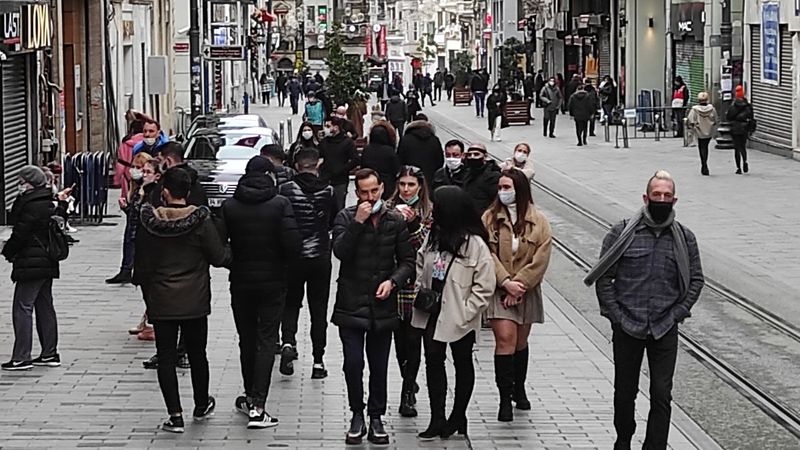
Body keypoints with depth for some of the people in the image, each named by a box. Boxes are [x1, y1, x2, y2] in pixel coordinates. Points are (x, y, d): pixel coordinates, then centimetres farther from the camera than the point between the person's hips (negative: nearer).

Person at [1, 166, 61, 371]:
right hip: (48, 262, 10)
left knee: (22, 307, -6)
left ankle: (21, 357, -7)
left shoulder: (31, 206, -17)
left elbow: (20, 234, -14)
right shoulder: (49, 203, 12)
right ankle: (50, 353, 19)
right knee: (44, 306, 14)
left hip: (31, 264, -10)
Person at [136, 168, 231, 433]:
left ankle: (175, 415, 0)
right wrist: (232, 254, 15)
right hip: (195, 301, 0)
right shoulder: (200, 221, -11)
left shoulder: (150, 223, -6)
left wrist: (148, 296, 14)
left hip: (160, 302, 0)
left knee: (166, 357, 4)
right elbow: (219, 258, -8)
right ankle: (201, 406, 32)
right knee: (197, 354, 16)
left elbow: (142, 265, 1)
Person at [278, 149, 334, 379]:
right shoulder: (328, 191, -5)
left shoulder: (285, 190, -10)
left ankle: (288, 342, -11)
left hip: (292, 257, -1)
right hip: (320, 256, 1)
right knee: (318, 308, 9)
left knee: (291, 303, 15)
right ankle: (318, 361, 9)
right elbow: (334, 224, 6)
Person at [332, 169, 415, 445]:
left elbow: (408, 261, 6)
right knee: (353, 364, -3)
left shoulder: (396, 222, 5)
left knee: (379, 367, 8)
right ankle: (357, 415, 13)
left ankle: (376, 418, 18)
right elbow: (340, 251, -15)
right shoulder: (346, 218, 0)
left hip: (383, 305, 2)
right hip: (351, 305, -1)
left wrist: (393, 281, -10)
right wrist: (358, 222, -20)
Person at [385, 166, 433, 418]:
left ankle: (407, 393, -1)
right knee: (399, 336, 9)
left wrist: (413, 223, -21)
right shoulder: (390, 208, 8)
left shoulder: (429, 211, 3)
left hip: (417, 284, -2)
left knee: (413, 338, -5)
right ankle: (409, 383, 29)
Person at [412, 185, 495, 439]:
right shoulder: (434, 236, 2)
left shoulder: (475, 244, -17)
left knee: (463, 365, 12)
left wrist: (466, 312, -19)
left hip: (460, 319, -6)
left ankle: (458, 417, 25)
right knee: (433, 362, 5)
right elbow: (420, 264, 16)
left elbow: (484, 286, -16)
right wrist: (419, 292, 1)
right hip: (433, 313, 6)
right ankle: (437, 420, 11)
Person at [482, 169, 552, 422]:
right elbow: (488, 254, -8)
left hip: (526, 291, 2)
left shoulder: (539, 222, -1)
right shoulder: (490, 218, -2)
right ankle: (505, 397, -9)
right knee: (505, 338, -14)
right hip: (499, 289, -2)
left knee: (520, 342, 15)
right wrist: (506, 283, -18)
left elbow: (541, 260, -7)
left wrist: (519, 285, -14)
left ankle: (519, 389, 35)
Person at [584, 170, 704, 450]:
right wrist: (615, 315, -7)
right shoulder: (622, 233, -3)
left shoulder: (684, 238, 3)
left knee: (662, 396, -1)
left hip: (665, 330, 1)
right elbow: (603, 278, -1)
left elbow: (696, 280, 8)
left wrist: (677, 314, -2)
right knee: (625, 391, 12)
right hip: (627, 329, -1)